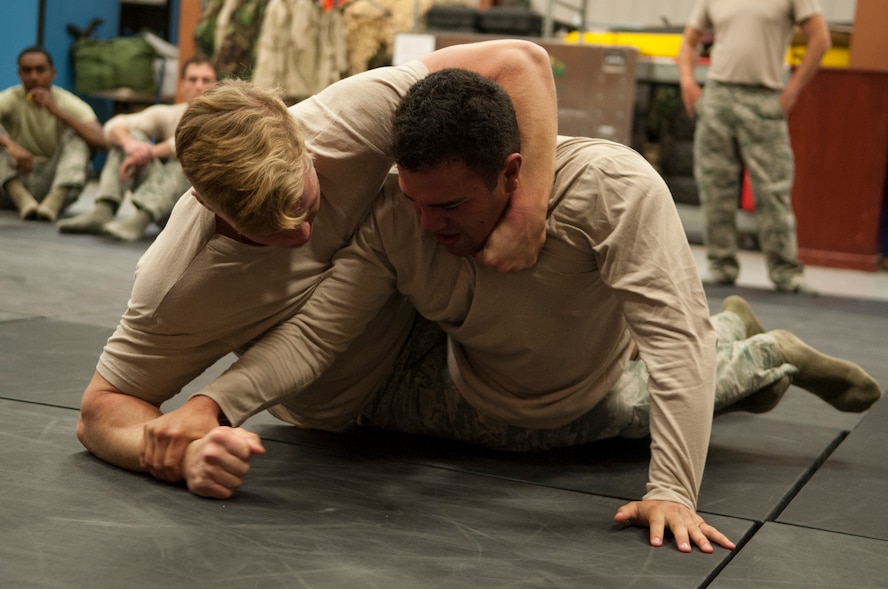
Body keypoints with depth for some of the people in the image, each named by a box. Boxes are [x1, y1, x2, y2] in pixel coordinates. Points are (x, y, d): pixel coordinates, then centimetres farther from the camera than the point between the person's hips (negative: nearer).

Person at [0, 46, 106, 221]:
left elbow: (101, 141, -24)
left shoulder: (70, 104, -5)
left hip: (53, 182, 0)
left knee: (76, 135, -20)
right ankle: (21, 198, -36)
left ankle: (54, 201, -40)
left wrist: (56, 111, -29)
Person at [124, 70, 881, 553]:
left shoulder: (613, 186, -41)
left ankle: (763, 355, 32)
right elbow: (314, 332, -32)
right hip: (474, 389, 4)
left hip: (595, 392, -4)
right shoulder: (393, 216, -32)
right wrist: (213, 404, -48)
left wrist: (673, 492, -48)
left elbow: (673, 336, -42)